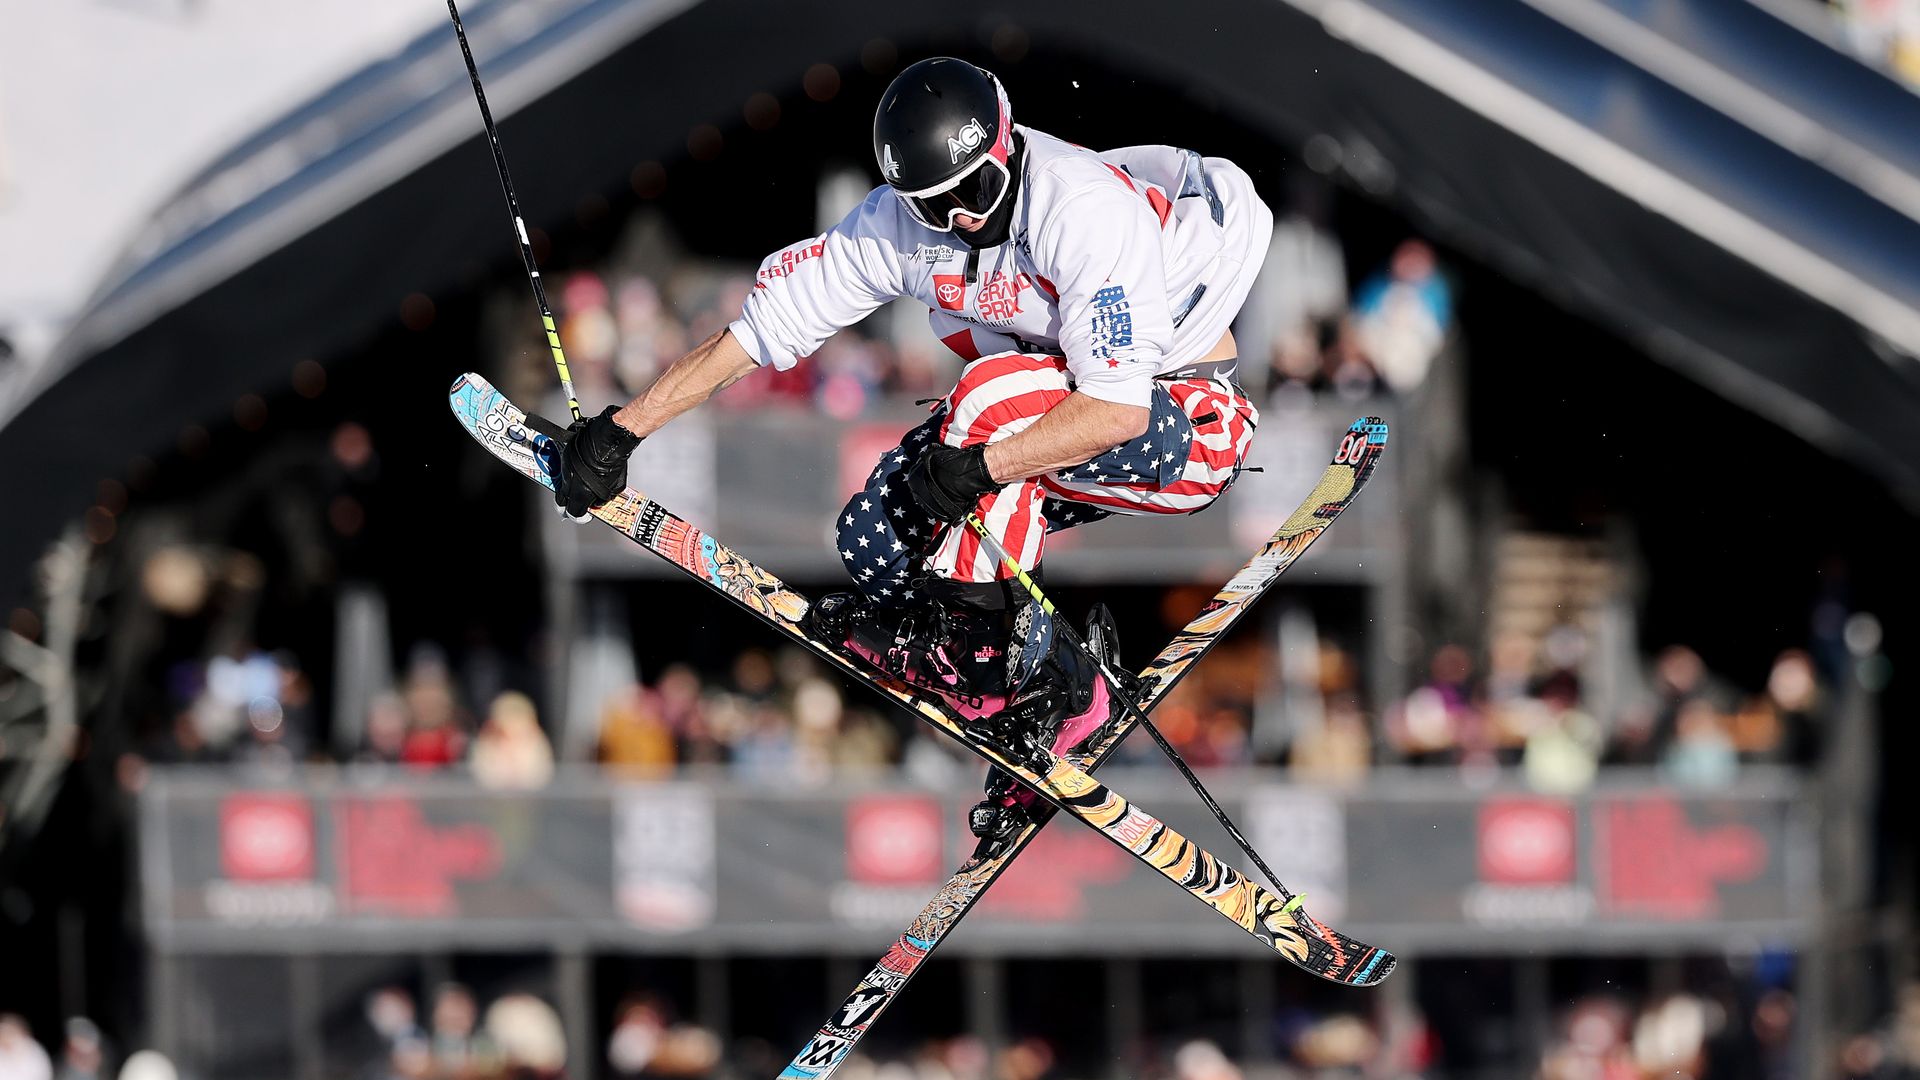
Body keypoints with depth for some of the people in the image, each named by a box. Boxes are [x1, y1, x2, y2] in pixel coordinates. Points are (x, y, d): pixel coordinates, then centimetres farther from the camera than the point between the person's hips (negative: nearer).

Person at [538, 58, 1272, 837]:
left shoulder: (1087, 210, -30)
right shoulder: (897, 225, -10)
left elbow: (1120, 408, -34)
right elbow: (756, 328, -6)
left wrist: (977, 465, -40)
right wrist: (617, 434, -9)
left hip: (1192, 422, -7)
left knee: (996, 390, -33)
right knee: (877, 539, -12)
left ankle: (972, 637, -24)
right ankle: (1063, 699, -4)